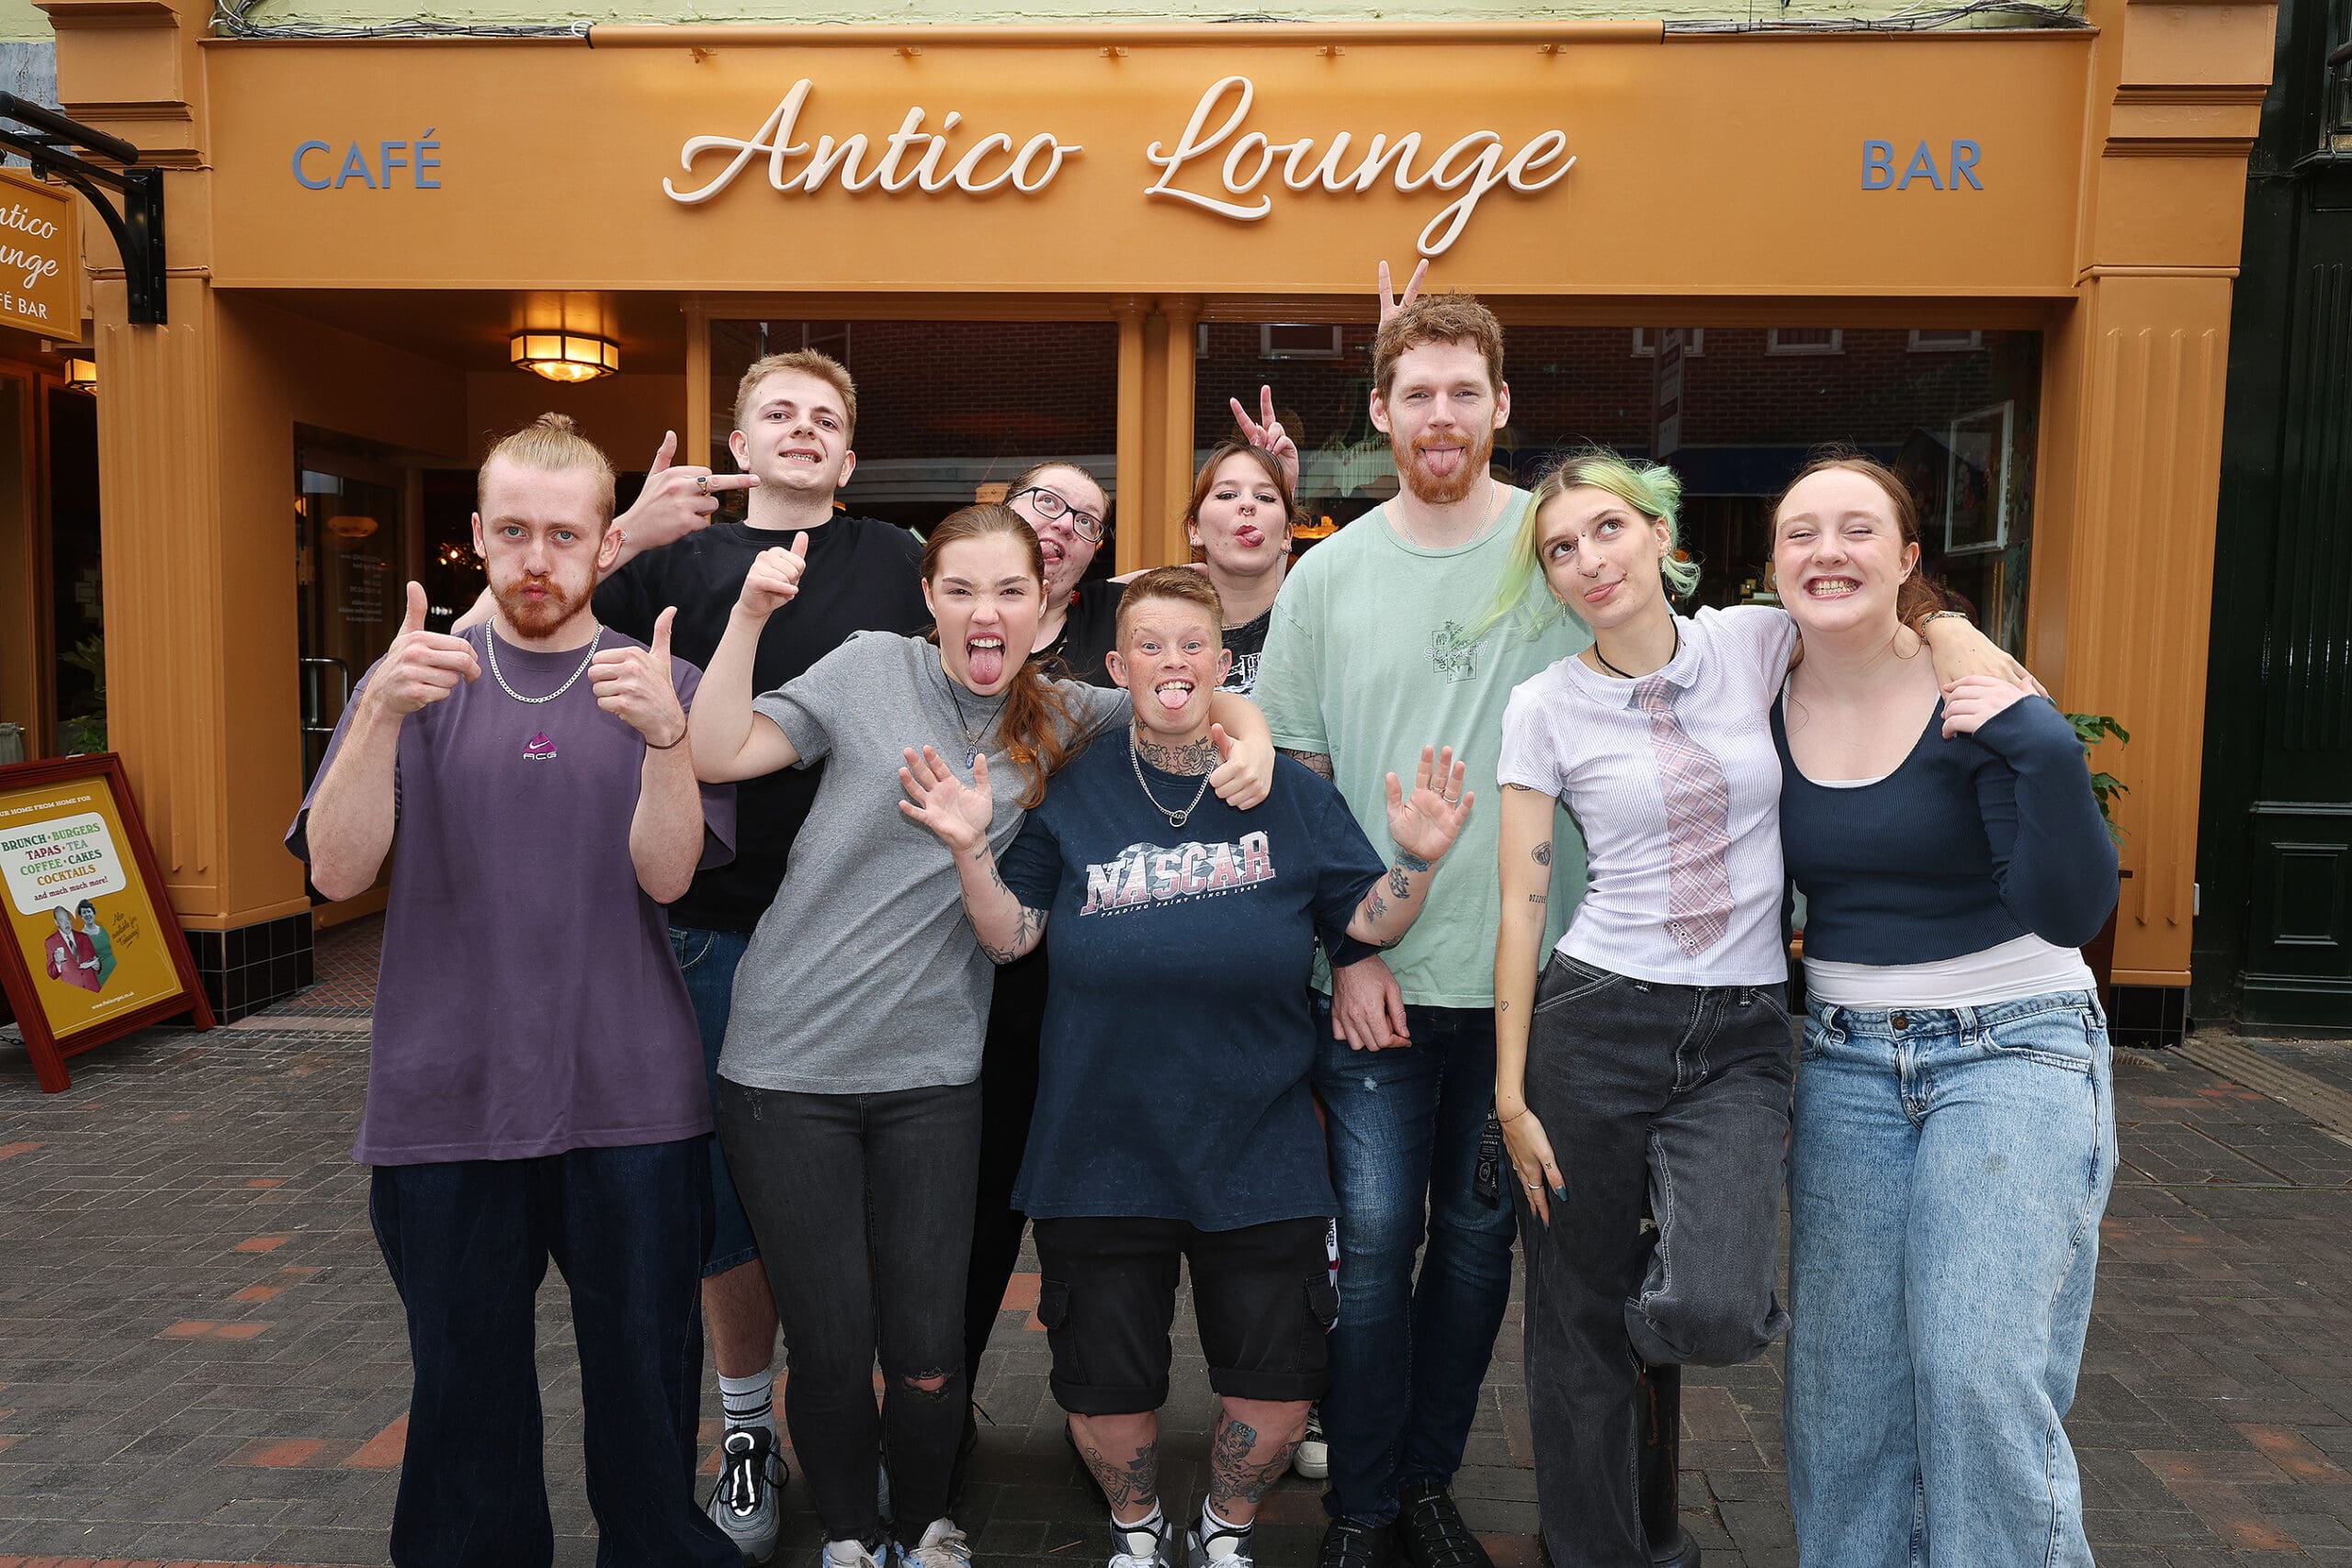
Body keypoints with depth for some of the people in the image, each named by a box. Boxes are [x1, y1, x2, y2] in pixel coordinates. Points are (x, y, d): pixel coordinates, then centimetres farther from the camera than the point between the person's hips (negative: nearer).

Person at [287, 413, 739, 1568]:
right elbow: (338, 870, -7)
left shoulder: (665, 686, 3)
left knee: (644, 1377, 7)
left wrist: (665, 734, -28)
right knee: (463, 1386, 11)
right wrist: (383, 714, -22)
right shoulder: (414, 679, 5)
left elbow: (666, 872, -10)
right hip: (447, 1096, 1)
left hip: (629, 1096, -1)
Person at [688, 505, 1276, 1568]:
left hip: (932, 1072, 2)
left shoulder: (1059, 717, 6)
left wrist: (1252, 738, -8)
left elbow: (1202, 693, 13)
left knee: (927, 1354, 4)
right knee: (830, 1350, 4)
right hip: (788, 1065, -1)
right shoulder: (874, 668, -1)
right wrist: (750, 614, -12)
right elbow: (715, 755, -5)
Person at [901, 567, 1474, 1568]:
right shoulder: (1073, 793, 2)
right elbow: (1010, 936, 0)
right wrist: (969, 848, -15)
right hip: (1101, 1146, 0)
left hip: (1257, 1151, 0)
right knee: (1105, 1390, 10)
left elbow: (1366, 927, 2)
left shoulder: (1293, 797, 2)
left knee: (1277, 1386, 7)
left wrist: (1414, 858, -16)